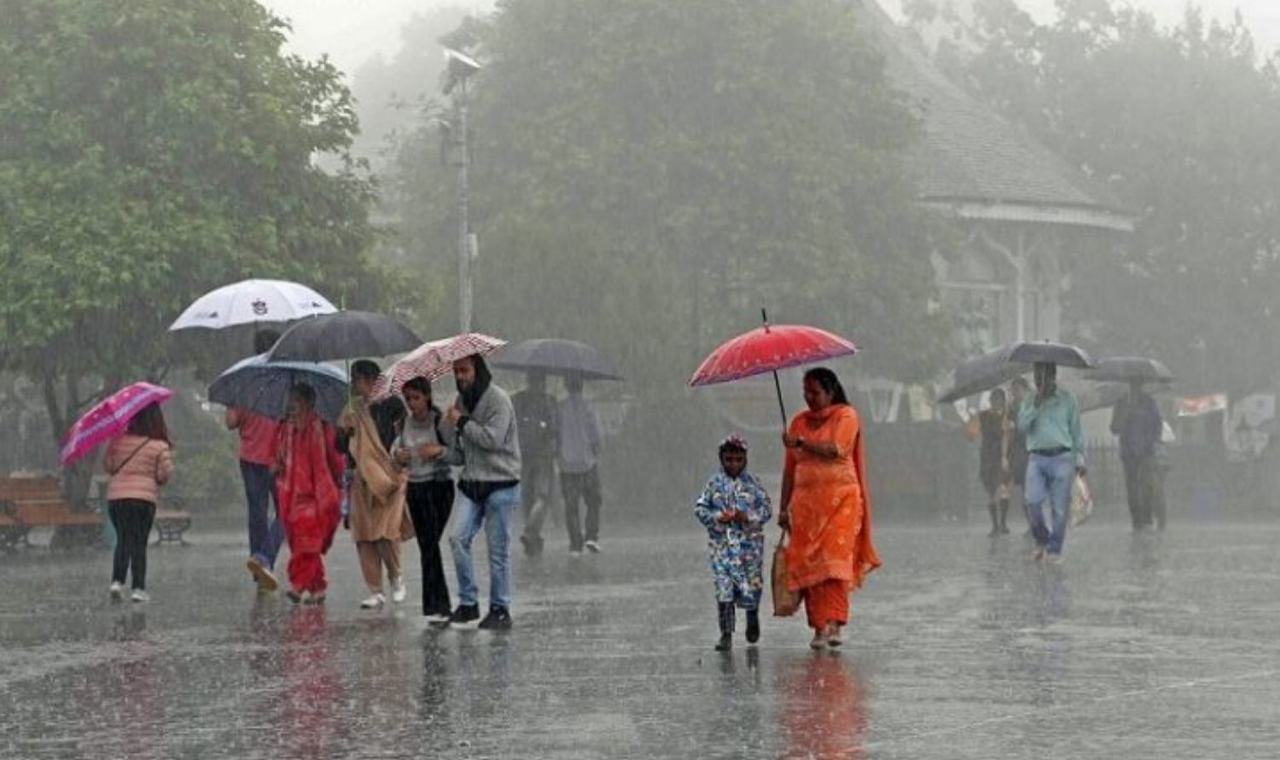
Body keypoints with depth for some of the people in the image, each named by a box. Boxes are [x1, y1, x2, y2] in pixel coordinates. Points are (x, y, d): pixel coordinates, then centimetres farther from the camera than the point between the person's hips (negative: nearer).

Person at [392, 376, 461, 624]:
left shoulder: (440, 422, -9)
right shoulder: (406, 423, 7)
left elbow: (460, 455, -8)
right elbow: (397, 447, 18)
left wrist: (440, 450, -24)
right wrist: (397, 455, -4)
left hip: (438, 486, -6)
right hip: (414, 488, 6)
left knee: (430, 544, -12)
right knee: (425, 546, 6)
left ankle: (436, 606, -11)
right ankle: (441, 606, 13)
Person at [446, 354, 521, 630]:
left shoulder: (498, 399, -10)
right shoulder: (462, 400, 14)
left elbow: (493, 438, -20)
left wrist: (462, 422, -12)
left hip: (500, 484, -6)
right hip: (472, 483, 6)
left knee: (498, 550, -1)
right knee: (458, 538, -9)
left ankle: (500, 609, 9)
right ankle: (467, 602, 0)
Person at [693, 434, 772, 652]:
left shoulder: (752, 483, 1)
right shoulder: (715, 483, 4)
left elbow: (766, 509, 1)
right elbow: (700, 508, 4)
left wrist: (748, 517, -16)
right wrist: (718, 517, -12)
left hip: (749, 542, 0)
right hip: (721, 543, 0)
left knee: (751, 583, 5)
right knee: (723, 589, -5)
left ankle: (752, 616, 37)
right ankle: (726, 634, -1)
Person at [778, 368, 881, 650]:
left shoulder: (846, 415, 2)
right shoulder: (799, 422, 16)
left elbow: (836, 449, -15)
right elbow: (789, 468, 16)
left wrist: (801, 442, -12)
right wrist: (784, 507, 12)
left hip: (840, 498, -4)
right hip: (806, 500, 4)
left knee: (835, 559, -15)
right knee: (808, 563, -4)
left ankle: (834, 624, -21)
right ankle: (819, 627, -2)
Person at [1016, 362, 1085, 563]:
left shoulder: (1067, 400, 7)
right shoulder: (1029, 403, 12)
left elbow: (1076, 431, 9)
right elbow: (1022, 426, -4)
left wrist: (1080, 459, 6)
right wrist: (1037, 404, -12)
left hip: (1062, 458, -1)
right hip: (1037, 458, 1)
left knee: (1060, 508, -3)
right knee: (1033, 501, -14)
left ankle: (1054, 549, 6)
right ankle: (1041, 541, 7)